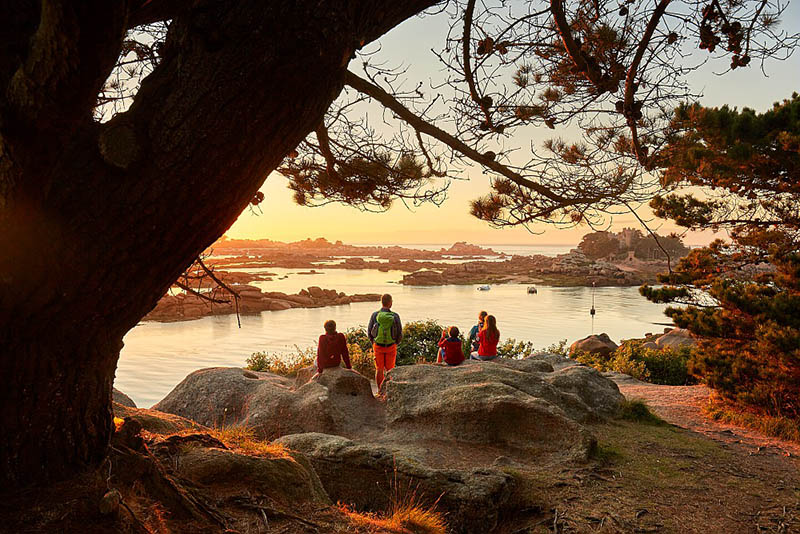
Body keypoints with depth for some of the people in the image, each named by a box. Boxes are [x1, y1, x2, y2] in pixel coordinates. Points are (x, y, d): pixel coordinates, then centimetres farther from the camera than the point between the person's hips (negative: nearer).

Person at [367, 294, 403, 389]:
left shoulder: (375, 315, -12)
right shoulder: (395, 316, -13)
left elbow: (369, 332, -3)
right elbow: (400, 335, -6)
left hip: (378, 346, 1)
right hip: (391, 347, 0)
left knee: (379, 369, 10)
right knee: (389, 370, 11)